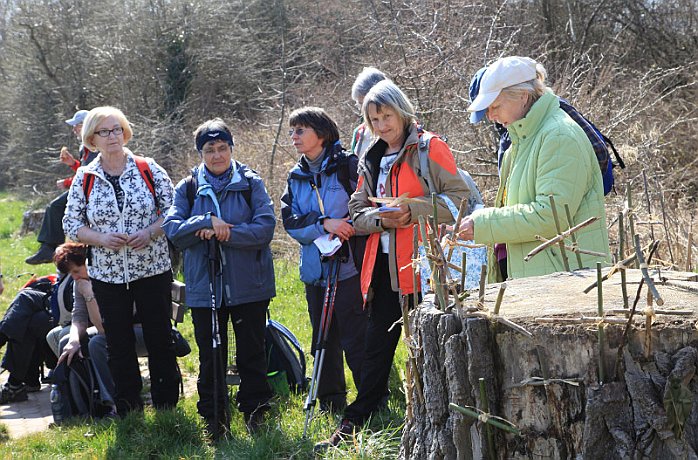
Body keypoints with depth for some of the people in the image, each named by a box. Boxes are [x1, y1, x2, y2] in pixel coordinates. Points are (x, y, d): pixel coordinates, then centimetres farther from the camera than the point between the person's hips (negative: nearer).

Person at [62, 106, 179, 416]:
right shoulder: (84, 178, 2)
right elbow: (71, 224, 4)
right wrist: (102, 238, -13)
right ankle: (128, 412, 18)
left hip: (152, 270, -1)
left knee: (160, 340, 2)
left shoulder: (149, 169, -1)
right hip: (107, 274, 2)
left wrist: (150, 232, -16)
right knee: (119, 346, 7)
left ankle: (167, 408, 14)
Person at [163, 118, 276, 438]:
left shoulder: (251, 184, 1)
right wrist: (208, 222, -20)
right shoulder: (188, 188, 6)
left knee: (252, 352, 7)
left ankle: (255, 412, 20)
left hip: (249, 286, -1)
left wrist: (224, 232, -18)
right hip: (204, 287, 1)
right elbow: (172, 229, -6)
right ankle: (214, 419, 18)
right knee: (211, 356, 7)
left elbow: (265, 228, -10)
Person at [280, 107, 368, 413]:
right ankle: (331, 405, 25)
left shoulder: (348, 166, -5)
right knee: (324, 343, 14)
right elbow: (290, 221, 2)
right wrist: (324, 223, -14)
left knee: (356, 342, -7)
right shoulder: (296, 177, 13)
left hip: (349, 269, -6)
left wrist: (346, 228, -20)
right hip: (316, 271, 7)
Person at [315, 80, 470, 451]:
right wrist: (380, 218, -7)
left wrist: (413, 211, -20)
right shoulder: (372, 161, 18)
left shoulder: (429, 148, -3)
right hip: (383, 266, 6)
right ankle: (351, 427, 16)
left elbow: (459, 197, -10)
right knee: (376, 348, 11)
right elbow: (357, 213, 15)